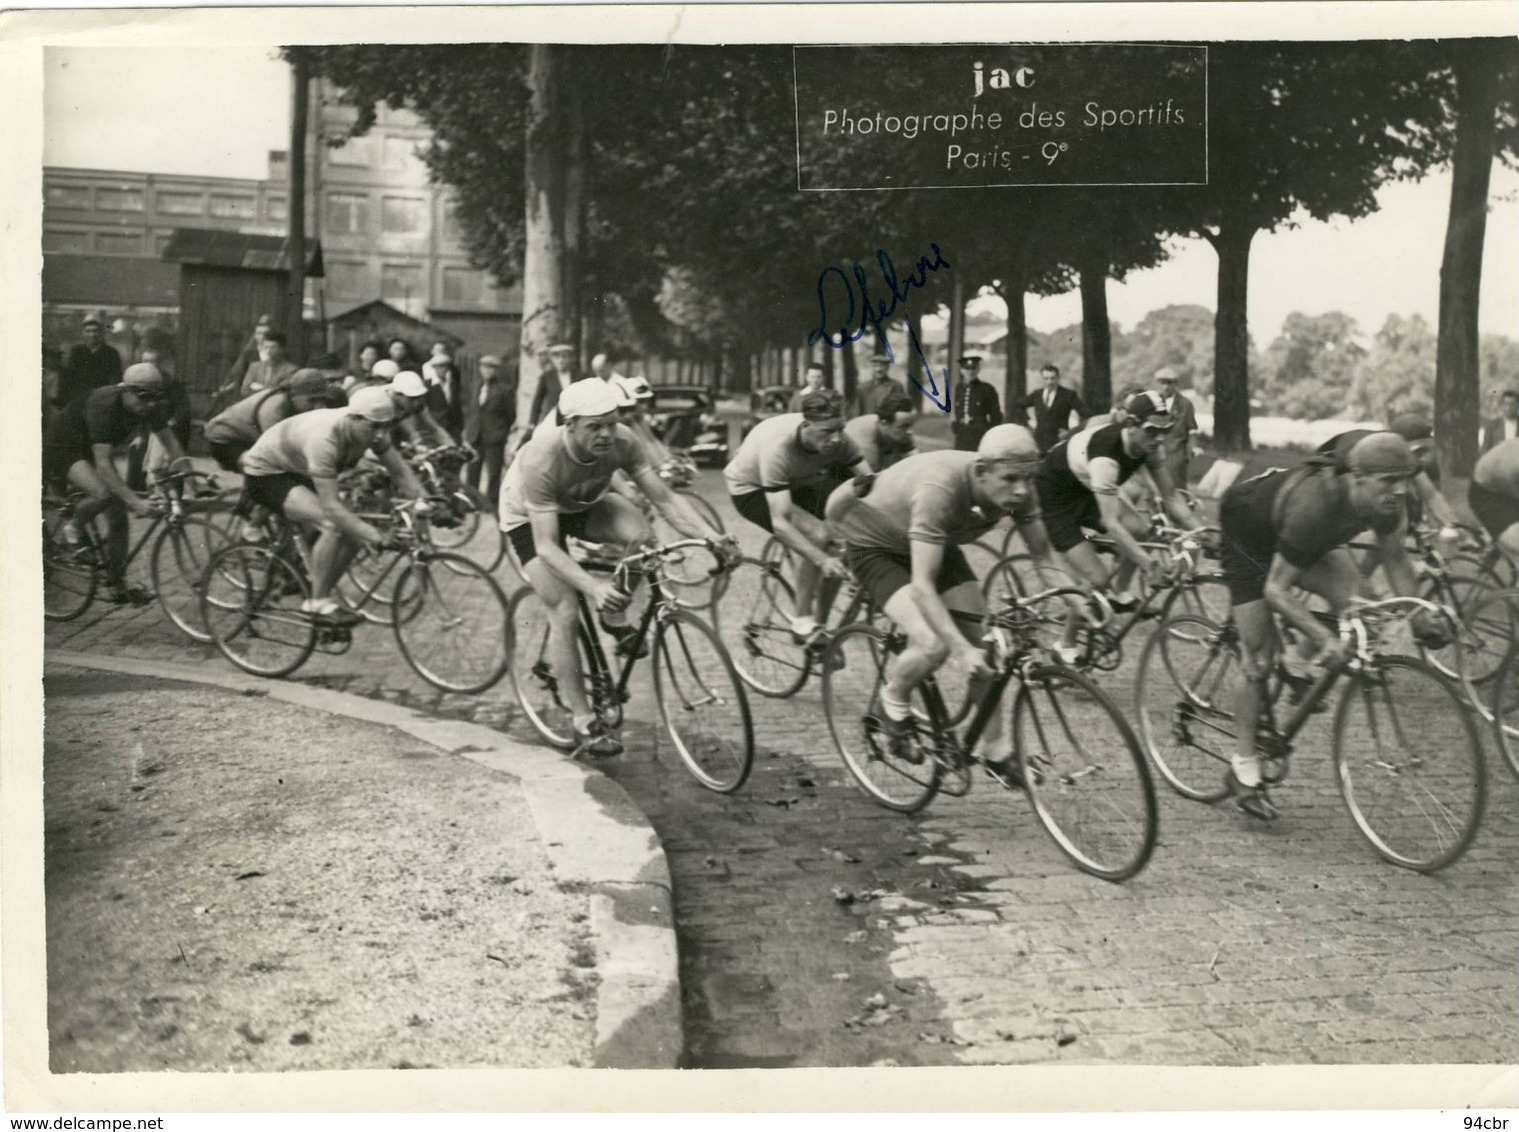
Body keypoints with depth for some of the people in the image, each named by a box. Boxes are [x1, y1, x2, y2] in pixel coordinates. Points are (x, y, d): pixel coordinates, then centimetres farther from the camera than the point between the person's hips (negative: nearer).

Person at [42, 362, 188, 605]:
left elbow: (171, 443, -7)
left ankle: (116, 586, 7)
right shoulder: (104, 406, -35)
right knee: (104, 492, -33)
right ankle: (74, 528, -2)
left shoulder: (151, 407, -16)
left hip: (91, 451, 7)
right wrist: (134, 501, -46)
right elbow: (102, 463, -39)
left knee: (118, 515, -1)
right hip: (64, 449, -7)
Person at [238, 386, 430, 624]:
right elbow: (331, 506, -42)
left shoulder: (374, 431, -17)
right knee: (333, 525, -28)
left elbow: (400, 471, -7)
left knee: (355, 528, -6)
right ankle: (318, 603, -15)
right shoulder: (323, 439, -39)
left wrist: (425, 504, -22)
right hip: (265, 473, -8)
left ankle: (321, 597, 9)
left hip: (298, 473, 8)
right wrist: (375, 536, -47)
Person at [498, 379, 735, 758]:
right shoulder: (541, 460, -39)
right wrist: (593, 587, -55)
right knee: (565, 615, -15)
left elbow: (665, 499, -26)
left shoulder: (620, 442, -27)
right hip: (529, 517, -4)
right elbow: (547, 546, -41)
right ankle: (584, 725, -3)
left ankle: (613, 618, -2)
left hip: (583, 504, 4)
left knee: (638, 532, -29)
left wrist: (710, 536, -41)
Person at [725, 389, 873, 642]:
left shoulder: (837, 439, -25)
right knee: (817, 534, -27)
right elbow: (780, 523, -43)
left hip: (796, 484, 6)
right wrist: (822, 560, -52)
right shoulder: (778, 446, -40)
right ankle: (802, 621, -15)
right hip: (750, 489, -6)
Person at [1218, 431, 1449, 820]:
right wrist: (1325, 637, -45)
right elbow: (1276, 590, -38)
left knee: (1350, 601, -22)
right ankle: (1243, 767, 5)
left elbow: (1395, 559, -6)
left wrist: (1419, 617, -16)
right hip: (1247, 528, -6)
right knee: (1260, 657, -7)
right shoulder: (1314, 508, -42)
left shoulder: (1386, 501, -24)